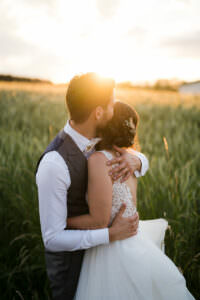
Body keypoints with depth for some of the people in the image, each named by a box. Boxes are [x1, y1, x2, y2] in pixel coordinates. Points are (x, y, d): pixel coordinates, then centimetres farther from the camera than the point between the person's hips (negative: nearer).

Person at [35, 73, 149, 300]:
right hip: (68, 254, -7)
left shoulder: (96, 138, -10)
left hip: (93, 246, 7)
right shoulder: (54, 164, -34)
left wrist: (134, 160, -22)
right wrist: (111, 235, -28)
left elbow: (144, 162, 2)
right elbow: (52, 238, -30)